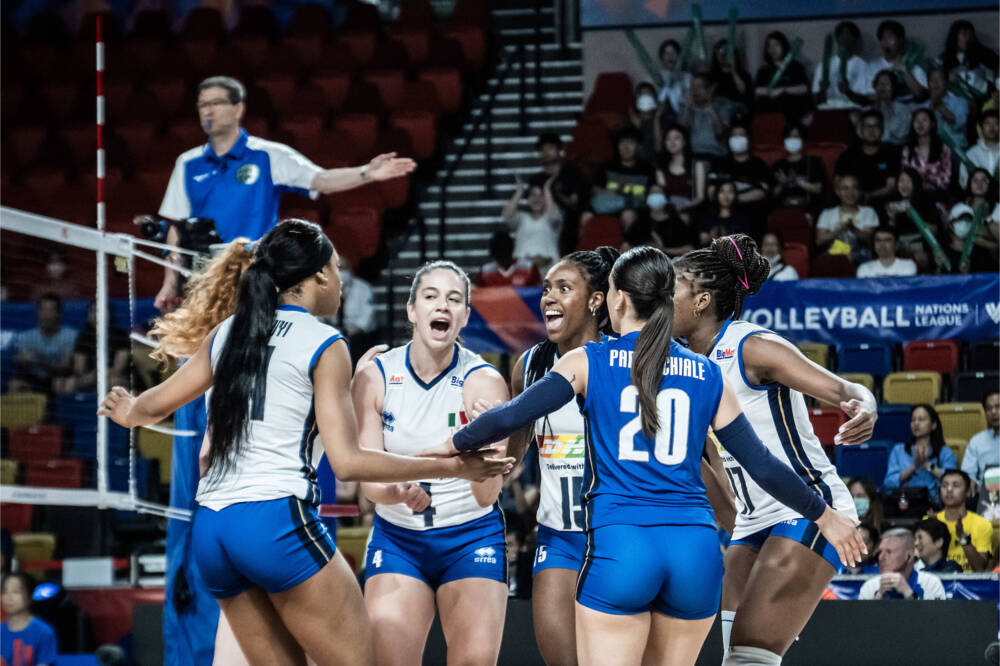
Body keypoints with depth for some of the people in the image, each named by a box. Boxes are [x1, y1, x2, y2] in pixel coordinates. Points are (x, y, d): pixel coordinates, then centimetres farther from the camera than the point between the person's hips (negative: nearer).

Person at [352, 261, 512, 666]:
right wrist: (400, 493, -31)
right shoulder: (374, 378, -6)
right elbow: (367, 478, -8)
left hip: (472, 537, -1)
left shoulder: (484, 382, -11)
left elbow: (487, 495, -19)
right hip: (397, 537, 1)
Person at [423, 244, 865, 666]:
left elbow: (510, 417, -3)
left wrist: (448, 447, 13)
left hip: (617, 544, -3)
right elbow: (763, 467, 12)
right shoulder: (708, 375, 12)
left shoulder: (589, 362, 5)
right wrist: (825, 517, 24)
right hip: (696, 548, 3)